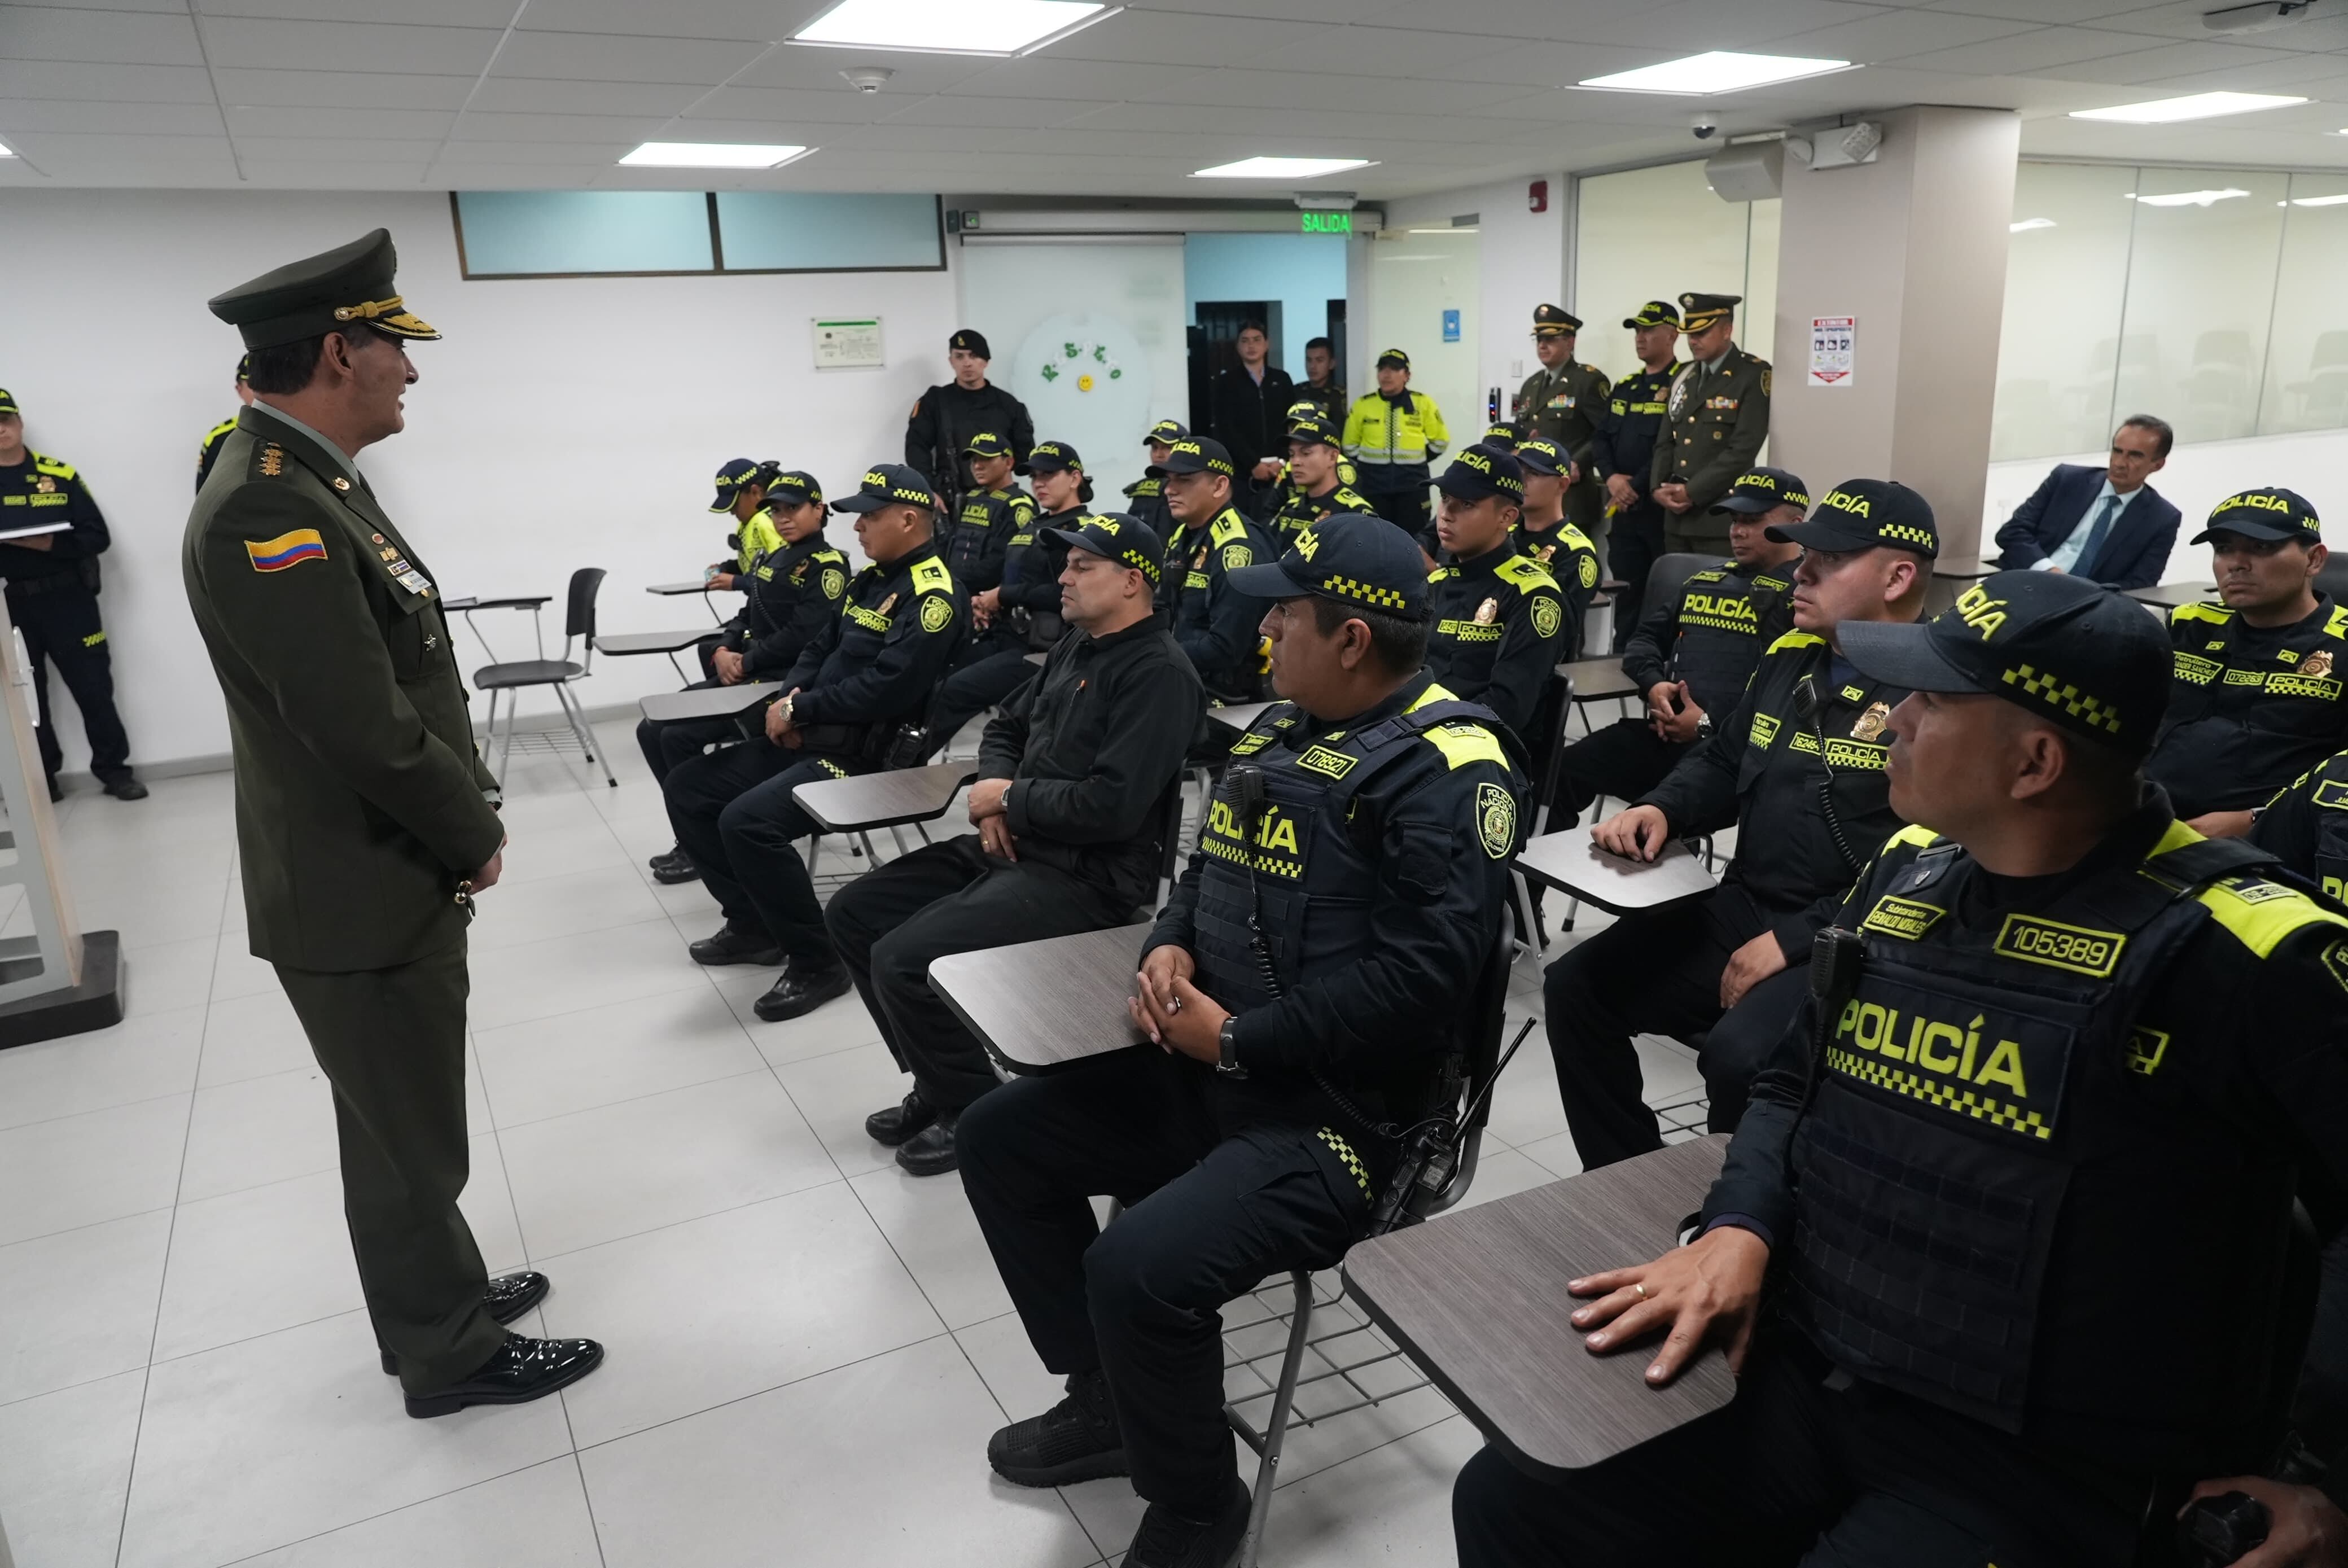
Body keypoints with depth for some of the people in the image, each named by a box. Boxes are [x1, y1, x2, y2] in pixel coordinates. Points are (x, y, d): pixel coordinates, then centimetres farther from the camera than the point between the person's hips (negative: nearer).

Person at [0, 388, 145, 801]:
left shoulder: (60, 474, 2)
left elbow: (97, 536, -2)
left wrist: (49, 543, -19)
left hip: (67, 600, -1)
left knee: (93, 687, 3)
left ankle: (114, 770, 13)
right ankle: (40, 781, 20)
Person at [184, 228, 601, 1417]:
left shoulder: (311, 481, 8)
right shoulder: (266, 509, -24)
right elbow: (364, 727, -27)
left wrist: (463, 823, 5)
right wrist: (477, 835, -13)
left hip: (393, 874, 9)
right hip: (359, 897, -9)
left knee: (406, 1127, 24)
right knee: (408, 1141, 8)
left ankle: (436, 1298, 42)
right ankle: (451, 1355, 26)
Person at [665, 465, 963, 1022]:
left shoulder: (933, 596, -15)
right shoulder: (871, 578, 15)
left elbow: (885, 689, -25)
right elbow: (821, 648, 20)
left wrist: (800, 711, -15)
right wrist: (791, 699, -1)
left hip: (867, 755, -10)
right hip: (813, 738, 10)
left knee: (747, 820, -29)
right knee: (687, 788, 9)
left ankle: (817, 963, -13)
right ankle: (752, 925, 17)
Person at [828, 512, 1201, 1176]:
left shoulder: (1158, 673, -16)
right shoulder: (1076, 645, 14)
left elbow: (1113, 806, -25)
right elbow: (1007, 727, 21)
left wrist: (1010, 798, -11)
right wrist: (995, 799, -1)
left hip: (1087, 877, -10)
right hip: (1020, 844, 10)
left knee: (902, 958, -21)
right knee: (853, 914, 7)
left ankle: (975, 1109, 3)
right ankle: (939, 1086, 17)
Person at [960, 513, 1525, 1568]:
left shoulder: (1448, 766, -16)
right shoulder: (1284, 728, 12)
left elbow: (1424, 969, -24)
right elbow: (1213, 867, 20)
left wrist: (1238, 1041, -20)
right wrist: (1169, 945, -3)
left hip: (1334, 1111, -9)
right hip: (1202, 1068, 10)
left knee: (1137, 1268, -28)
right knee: (999, 1138, 10)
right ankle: (1107, 1402, 25)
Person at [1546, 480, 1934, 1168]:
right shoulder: (1788, 658, 11)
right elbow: (1722, 761, 25)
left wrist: (1794, 943, -22)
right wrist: (1660, 809, 3)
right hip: (1740, 908, 8)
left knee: (1740, 1056, -31)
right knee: (1577, 986, -1)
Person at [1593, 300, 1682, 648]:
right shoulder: (1624, 387, 16)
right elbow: (1600, 439, 12)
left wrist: (1638, 488, -16)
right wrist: (1611, 478, -6)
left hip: (1662, 507, -7)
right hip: (1623, 509, 7)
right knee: (1626, 594, 11)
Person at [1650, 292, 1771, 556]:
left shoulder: (1755, 375, -6)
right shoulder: (1683, 376, 15)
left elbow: (1744, 449, -14)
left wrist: (1691, 492, -14)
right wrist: (1658, 488, -2)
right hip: (1676, 515, 6)